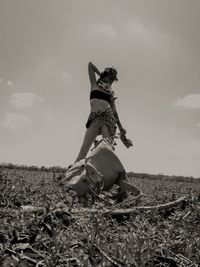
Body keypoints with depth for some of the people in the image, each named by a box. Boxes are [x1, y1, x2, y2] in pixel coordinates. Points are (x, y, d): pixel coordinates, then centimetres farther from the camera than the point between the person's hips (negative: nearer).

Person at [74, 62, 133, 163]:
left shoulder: (111, 93, 23)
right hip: (94, 119, -1)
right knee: (84, 149, -14)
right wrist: (101, 75, 32)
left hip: (108, 119, 2)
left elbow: (114, 112, 21)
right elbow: (90, 64, 23)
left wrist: (121, 129, 17)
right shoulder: (95, 84, 20)